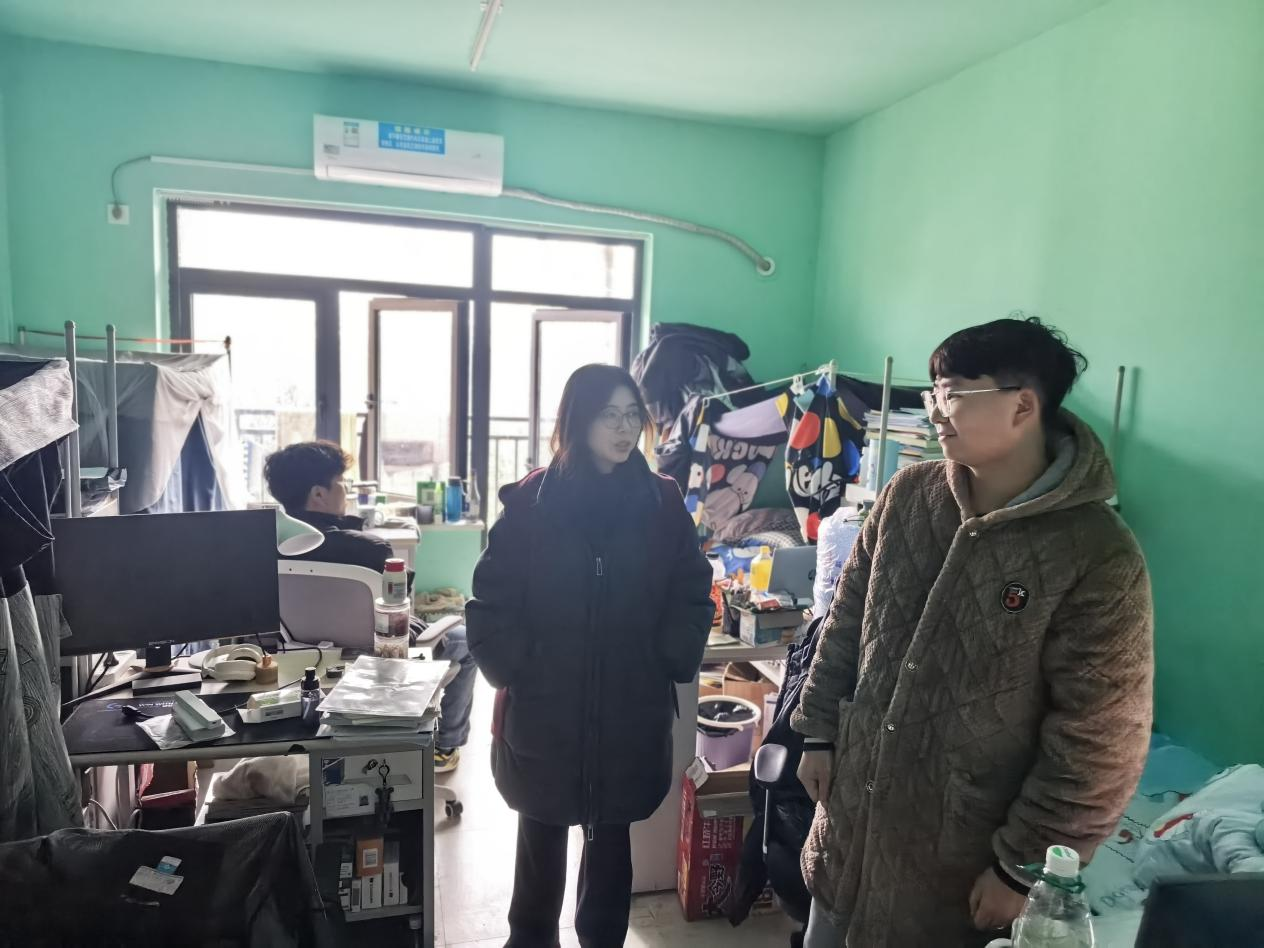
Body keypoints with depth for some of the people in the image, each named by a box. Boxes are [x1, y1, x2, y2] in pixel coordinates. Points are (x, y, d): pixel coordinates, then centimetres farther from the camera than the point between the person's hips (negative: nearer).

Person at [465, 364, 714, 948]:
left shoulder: (662, 502, -1)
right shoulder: (531, 500, -6)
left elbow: (692, 594, 4)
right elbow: (492, 599, -4)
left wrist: (671, 663, -4)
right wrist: (511, 668, -11)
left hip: (631, 709, 1)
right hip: (543, 708, -1)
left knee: (612, 838, 16)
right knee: (542, 837, 16)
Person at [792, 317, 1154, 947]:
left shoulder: (1098, 558, -21)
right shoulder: (907, 494, -4)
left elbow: (1099, 745, -17)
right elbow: (846, 621, 5)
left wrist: (1025, 867, -13)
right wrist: (819, 733, 6)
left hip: (962, 858, -5)